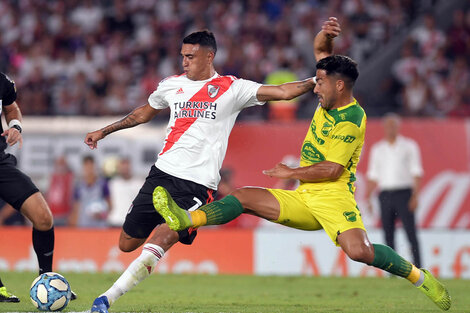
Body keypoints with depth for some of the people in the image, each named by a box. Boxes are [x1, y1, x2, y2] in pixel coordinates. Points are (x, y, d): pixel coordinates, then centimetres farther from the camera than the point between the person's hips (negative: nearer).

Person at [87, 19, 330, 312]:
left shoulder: (232, 88, 0)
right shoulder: (172, 85, 12)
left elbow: (282, 91, -5)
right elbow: (144, 113, 30)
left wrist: (316, 81, -18)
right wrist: (104, 131, 33)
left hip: (198, 183, -5)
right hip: (162, 172, 5)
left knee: (160, 242, -21)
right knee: (127, 243, 5)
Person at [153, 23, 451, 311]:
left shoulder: (351, 120, -15)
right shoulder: (331, 99, 10)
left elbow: (332, 169, -20)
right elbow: (320, 49, 21)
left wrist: (291, 173, -8)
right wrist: (325, 35, -3)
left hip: (333, 196, -8)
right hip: (302, 200, 9)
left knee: (359, 251, -31)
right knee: (244, 197, -6)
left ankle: (418, 275, -12)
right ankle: (185, 219, -22)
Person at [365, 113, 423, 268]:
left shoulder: (409, 146, 4)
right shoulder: (377, 149, 14)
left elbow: (416, 172, -1)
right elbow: (373, 175, 16)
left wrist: (415, 196, -11)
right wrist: (367, 198, 7)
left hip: (404, 194, -4)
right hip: (385, 195, 4)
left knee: (411, 234, -10)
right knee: (388, 236, 1)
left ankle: (418, 270, -11)